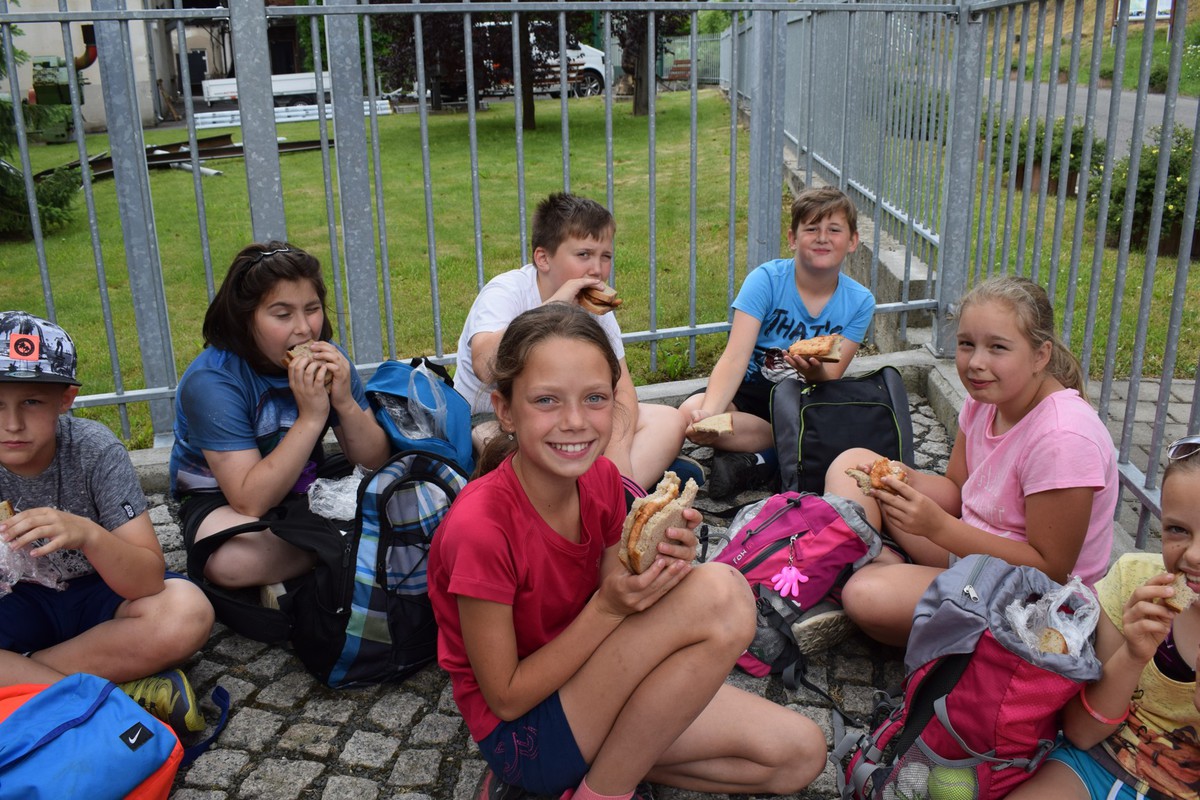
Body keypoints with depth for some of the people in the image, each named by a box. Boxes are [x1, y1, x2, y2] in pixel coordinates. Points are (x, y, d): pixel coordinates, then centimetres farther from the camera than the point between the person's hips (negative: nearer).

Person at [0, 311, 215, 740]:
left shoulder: (94, 450, -20)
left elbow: (148, 580, -24)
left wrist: (88, 534, -43)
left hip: (101, 592, -1)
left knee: (187, 613, -32)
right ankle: (123, 699, -22)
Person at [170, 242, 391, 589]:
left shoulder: (327, 359, -9)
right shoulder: (211, 380, -23)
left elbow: (376, 462, -7)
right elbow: (251, 503, -29)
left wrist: (345, 403, -26)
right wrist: (311, 417, -34)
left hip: (307, 488, 4)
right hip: (221, 501, -4)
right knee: (233, 559, -38)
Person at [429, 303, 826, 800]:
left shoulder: (601, 479, -6)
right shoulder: (479, 528, -27)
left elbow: (612, 608, 2)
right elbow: (506, 699, -18)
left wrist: (656, 565, -20)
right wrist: (608, 606, -28)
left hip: (584, 684, 7)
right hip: (520, 730, -7)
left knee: (800, 755, 1)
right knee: (720, 593, -25)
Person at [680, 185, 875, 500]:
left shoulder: (859, 301, -7)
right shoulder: (766, 279, -14)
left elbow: (831, 381, -11)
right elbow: (735, 358, -24)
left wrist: (815, 373, -37)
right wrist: (709, 412, -42)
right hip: (754, 390, -1)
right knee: (689, 414, -31)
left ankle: (765, 458, -15)